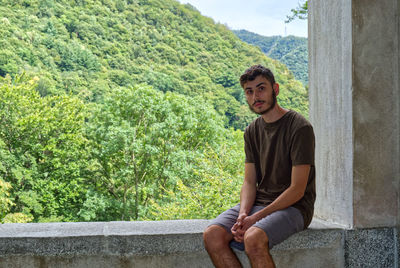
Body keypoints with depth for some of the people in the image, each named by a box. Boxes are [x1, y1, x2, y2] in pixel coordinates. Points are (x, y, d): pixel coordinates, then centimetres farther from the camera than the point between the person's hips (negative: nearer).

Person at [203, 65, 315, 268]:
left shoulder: (299, 128, -11)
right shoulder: (252, 131, 11)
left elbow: (297, 190, -14)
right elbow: (249, 182, 8)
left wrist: (256, 218, -18)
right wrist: (243, 214, -12)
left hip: (293, 206, -6)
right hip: (258, 203, 6)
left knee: (253, 238, -34)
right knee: (212, 235, -18)